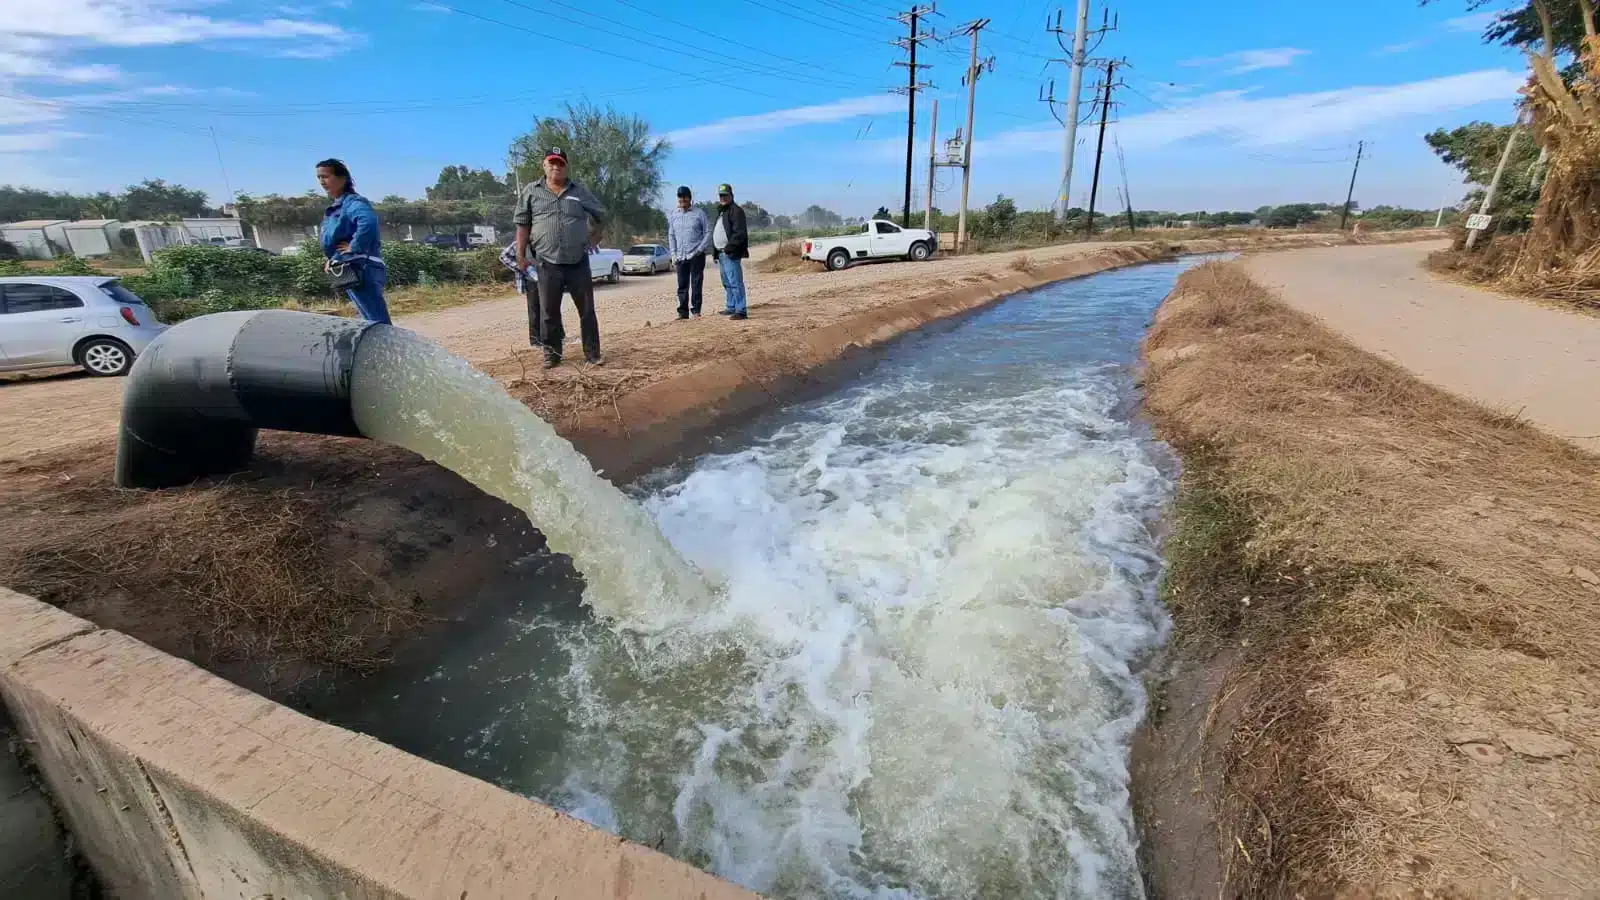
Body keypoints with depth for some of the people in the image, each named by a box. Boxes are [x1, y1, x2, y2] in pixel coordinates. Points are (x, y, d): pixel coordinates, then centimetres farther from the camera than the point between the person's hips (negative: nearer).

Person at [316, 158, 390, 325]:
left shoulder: (352, 202, -9)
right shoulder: (334, 208, 20)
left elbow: (368, 221, -31)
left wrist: (354, 248, -23)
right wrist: (332, 260, 10)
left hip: (361, 269, -10)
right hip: (350, 272, 10)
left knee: (379, 323, -13)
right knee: (374, 321, 11)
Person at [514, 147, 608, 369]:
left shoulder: (580, 191, 8)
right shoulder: (530, 192, 6)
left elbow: (601, 215, 18)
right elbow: (523, 225, 6)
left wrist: (592, 240, 12)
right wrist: (520, 256, 3)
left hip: (578, 263, 1)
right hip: (547, 264, 0)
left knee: (587, 310, 2)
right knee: (549, 313, 5)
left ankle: (593, 354, 9)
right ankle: (552, 355, 16)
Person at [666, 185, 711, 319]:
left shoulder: (699, 213, 2)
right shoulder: (673, 215, 12)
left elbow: (708, 232, 2)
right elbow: (671, 236, 15)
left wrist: (700, 249, -9)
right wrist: (673, 254, 6)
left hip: (696, 255, -3)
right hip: (680, 256, 3)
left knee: (697, 284, -2)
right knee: (682, 285, 4)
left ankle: (696, 311, 6)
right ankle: (683, 312, 9)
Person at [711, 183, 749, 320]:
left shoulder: (736, 211, -9)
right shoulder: (720, 211, 22)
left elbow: (740, 233, -19)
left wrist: (729, 247, -21)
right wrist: (715, 251, 17)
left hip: (730, 253, -10)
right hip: (721, 253, 10)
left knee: (735, 282, -13)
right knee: (727, 283, 16)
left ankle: (741, 311, -14)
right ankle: (731, 308, 25)